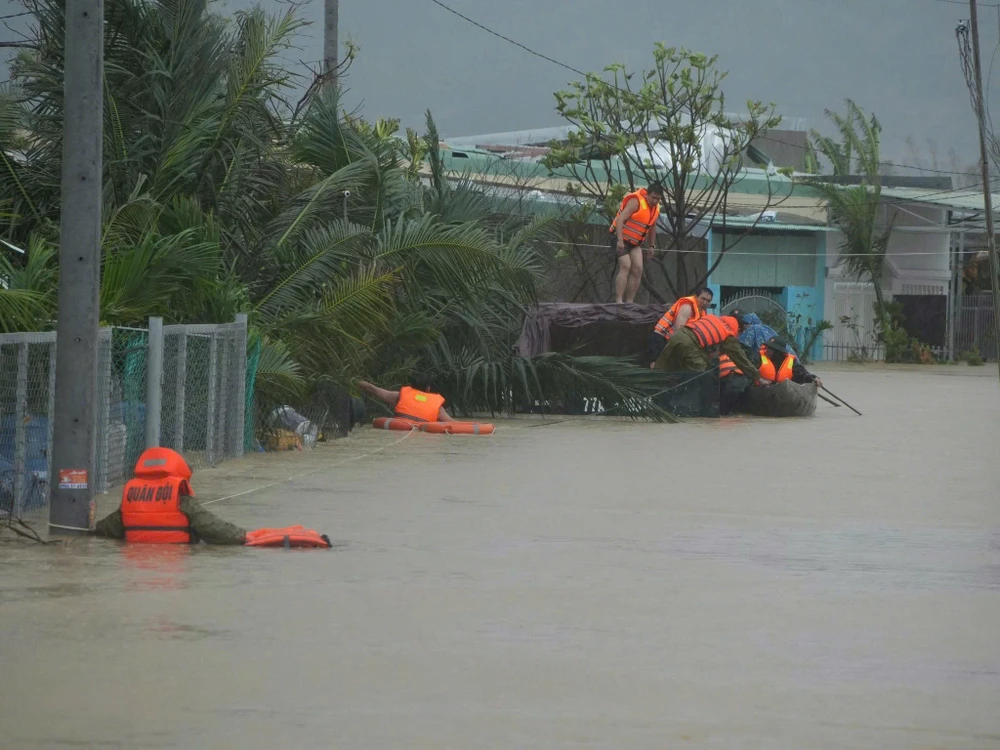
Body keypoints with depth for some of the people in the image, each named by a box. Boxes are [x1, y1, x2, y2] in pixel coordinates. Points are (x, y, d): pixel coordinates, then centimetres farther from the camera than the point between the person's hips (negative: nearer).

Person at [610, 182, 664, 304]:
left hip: (635, 243, 8)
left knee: (637, 270, -4)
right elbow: (620, 219, -26)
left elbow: (652, 227, 20)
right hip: (621, 239, -8)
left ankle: (629, 302, -3)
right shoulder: (636, 202, -20)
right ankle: (619, 301, -27)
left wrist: (651, 246, 17)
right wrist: (620, 241, -33)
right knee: (625, 266, -22)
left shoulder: (656, 208, 6)